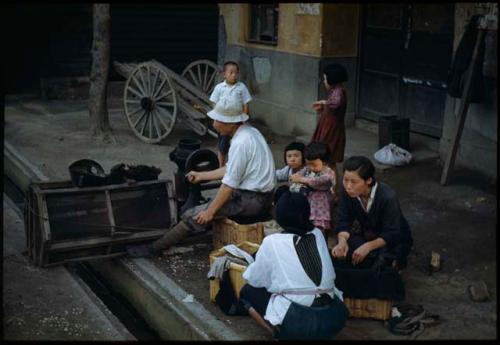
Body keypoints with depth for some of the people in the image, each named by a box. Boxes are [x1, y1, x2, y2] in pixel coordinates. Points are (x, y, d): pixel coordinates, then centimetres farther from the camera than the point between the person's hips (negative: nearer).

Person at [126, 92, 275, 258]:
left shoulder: (241, 143, -22)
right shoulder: (249, 131, 9)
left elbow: (230, 183, -20)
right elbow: (230, 170, 17)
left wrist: (210, 211, -13)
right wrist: (201, 176, 24)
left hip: (251, 200, -10)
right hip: (259, 195, 10)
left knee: (194, 216, -6)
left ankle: (154, 248, 6)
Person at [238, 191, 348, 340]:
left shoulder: (271, 242, 1)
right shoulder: (317, 234, 12)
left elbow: (255, 280, 10)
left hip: (296, 323, -4)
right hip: (334, 319, 4)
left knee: (247, 292, 18)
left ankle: (278, 331, -1)